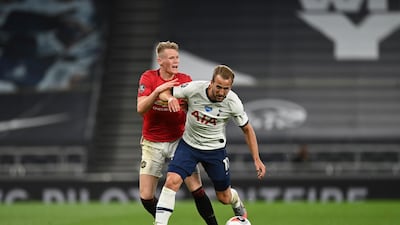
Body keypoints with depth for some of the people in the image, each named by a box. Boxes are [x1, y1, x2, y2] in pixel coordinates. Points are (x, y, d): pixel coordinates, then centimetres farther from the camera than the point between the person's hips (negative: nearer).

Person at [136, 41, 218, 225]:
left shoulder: (185, 80, -3)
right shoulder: (148, 78, -6)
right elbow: (141, 109, -17)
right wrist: (157, 91, -30)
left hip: (178, 141, 0)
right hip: (152, 144, 0)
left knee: (196, 189, -11)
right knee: (146, 196, -3)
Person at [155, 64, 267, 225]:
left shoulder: (233, 102, -20)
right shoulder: (194, 89, -23)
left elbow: (247, 129, -5)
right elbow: (164, 92, -10)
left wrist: (257, 159, -6)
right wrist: (170, 98, -35)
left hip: (215, 150, 0)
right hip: (189, 144, 0)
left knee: (224, 197, 13)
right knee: (172, 181, -24)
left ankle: (238, 205, 50)